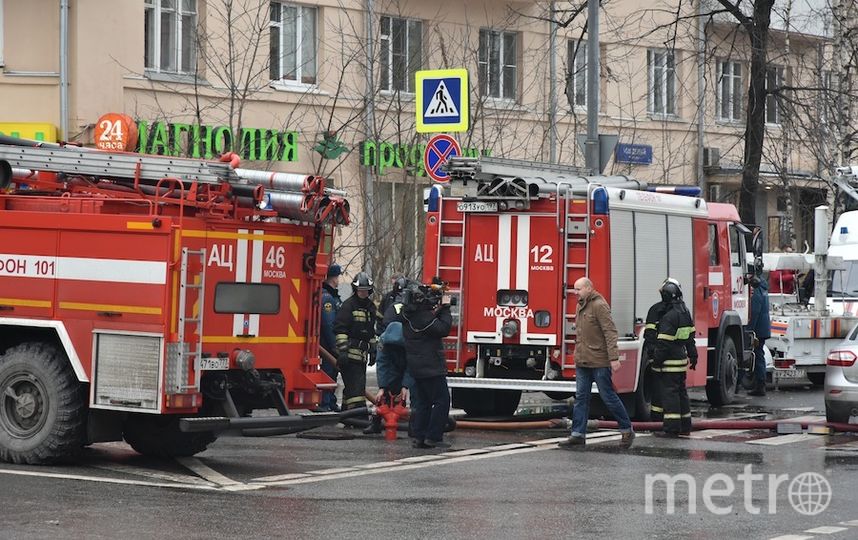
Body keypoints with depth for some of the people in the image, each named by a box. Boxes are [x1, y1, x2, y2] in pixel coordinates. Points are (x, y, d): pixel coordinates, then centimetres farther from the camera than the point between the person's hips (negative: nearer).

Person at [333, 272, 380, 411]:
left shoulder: (371, 307, 17)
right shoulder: (349, 305, -8)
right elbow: (340, 329, -14)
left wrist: (373, 350, 23)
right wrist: (342, 351, -21)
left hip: (362, 353, 8)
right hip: (350, 352, -8)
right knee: (356, 385, -15)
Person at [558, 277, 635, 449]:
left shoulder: (599, 305, -13)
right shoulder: (581, 306, 14)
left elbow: (610, 332, -18)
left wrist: (614, 358, -23)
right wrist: (578, 354, 17)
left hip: (599, 362, -8)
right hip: (582, 362, 8)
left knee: (608, 396, -1)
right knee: (581, 398, 6)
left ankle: (627, 431, 10)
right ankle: (578, 434, 8)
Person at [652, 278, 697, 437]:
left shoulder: (669, 316, -18)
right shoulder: (685, 312, 10)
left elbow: (664, 342, -20)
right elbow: (690, 337, 17)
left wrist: (657, 360, -14)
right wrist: (693, 356, 24)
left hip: (669, 363, -9)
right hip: (682, 359, 9)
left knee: (669, 393, -6)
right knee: (681, 392, 15)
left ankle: (672, 428, -7)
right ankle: (685, 425, 20)